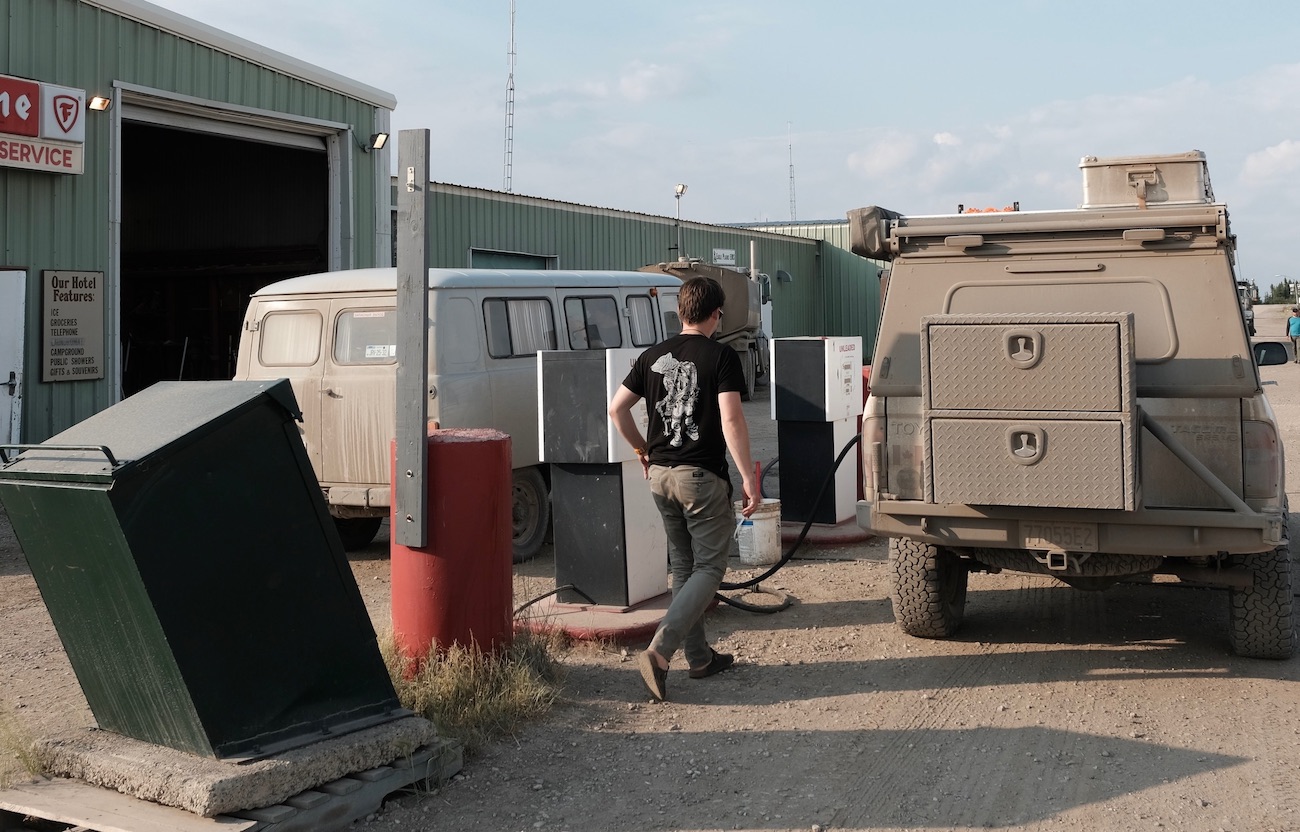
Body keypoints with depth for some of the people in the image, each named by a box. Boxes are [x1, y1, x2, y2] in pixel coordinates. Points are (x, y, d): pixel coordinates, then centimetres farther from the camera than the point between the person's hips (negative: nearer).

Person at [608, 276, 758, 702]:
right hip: (702, 476, -6)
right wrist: (748, 477, -15)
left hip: (661, 474, 6)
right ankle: (659, 651, -15)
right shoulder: (721, 357, -9)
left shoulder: (652, 357, 7)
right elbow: (731, 420, -18)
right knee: (708, 568, 1)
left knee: (683, 566, 17)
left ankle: (699, 657, 23)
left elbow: (617, 408, 9)